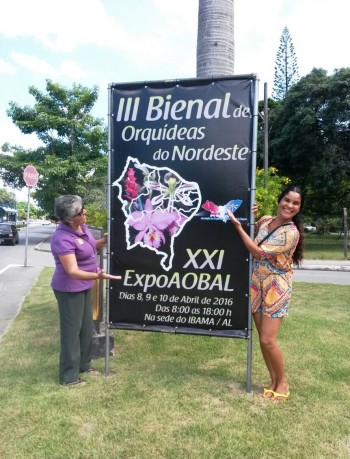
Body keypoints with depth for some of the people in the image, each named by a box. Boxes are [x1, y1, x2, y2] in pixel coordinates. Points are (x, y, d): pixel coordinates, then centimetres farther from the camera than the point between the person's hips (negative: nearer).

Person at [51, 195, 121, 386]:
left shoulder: (82, 226, -2)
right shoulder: (62, 238, -29)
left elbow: (90, 247, 16)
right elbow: (72, 271, -33)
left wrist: (104, 240, -1)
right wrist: (97, 276, -46)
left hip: (84, 286, 9)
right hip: (69, 289, -9)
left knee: (87, 328, 19)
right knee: (72, 330, 4)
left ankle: (83, 364, 38)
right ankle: (68, 375, 21)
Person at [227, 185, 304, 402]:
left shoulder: (291, 232, -17)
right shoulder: (265, 221, 4)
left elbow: (259, 253, -19)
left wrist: (238, 225, -16)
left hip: (277, 288, -6)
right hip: (257, 284, 6)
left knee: (268, 340, -6)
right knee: (263, 339, 11)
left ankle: (283, 382, 19)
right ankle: (274, 382, 28)